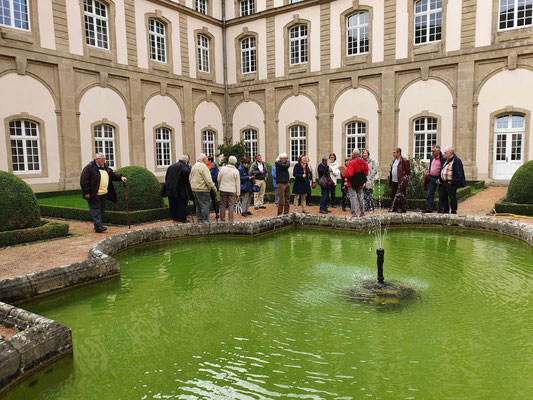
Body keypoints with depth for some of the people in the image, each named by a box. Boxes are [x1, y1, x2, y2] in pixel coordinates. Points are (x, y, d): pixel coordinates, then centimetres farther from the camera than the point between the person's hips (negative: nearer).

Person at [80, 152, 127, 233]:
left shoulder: (105, 167, 14)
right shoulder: (89, 167, -10)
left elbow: (112, 174, 17)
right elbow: (84, 180, -12)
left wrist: (120, 177, -3)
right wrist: (86, 192, -15)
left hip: (103, 194, 8)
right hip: (94, 195, -8)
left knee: (101, 210, 13)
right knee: (96, 210, -8)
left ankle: (98, 225, 24)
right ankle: (98, 227, -13)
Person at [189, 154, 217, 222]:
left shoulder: (194, 166, 14)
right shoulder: (203, 166, -14)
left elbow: (190, 178, 19)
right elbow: (208, 179, -19)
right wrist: (213, 187, -11)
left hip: (194, 189, 9)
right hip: (202, 189, -9)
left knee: (198, 205, 16)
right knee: (205, 205, -4)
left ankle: (199, 220, 22)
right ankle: (205, 221, -3)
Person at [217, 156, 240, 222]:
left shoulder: (223, 168, -5)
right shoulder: (236, 171, -5)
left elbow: (218, 179, 3)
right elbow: (237, 183, -2)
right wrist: (238, 193, 5)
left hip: (223, 189, 1)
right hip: (232, 191, -1)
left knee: (223, 205, 9)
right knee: (231, 206, 3)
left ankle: (222, 220, 14)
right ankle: (231, 220, 2)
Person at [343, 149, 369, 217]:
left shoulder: (351, 163, -18)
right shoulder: (364, 163, 2)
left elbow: (349, 174, -24)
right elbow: (366, 173, 8)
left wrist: (343, 176, -7)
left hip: (352, 184, -6)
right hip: (360, 184, 6)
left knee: (353, 198, -3)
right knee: (360, 198, 16)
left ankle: (354, 214, -8)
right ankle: (362, 214, 22)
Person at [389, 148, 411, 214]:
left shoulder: (404, 161, -10)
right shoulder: (394, 160, 16)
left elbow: (408, 172, -10)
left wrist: (404, 180, -13)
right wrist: (390, 179, 14)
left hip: (401, 182, -8)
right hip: (393, 181, 8)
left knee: (402, 196, 0)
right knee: (393, 195, 12)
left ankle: (403, 209, 9)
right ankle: (394, 208, 23)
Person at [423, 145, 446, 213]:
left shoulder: (443, 158, -12)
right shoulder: (432, 157, 12)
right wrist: (428, 175, 15)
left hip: (439, 178, -7)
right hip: (431, 178, 7)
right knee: (430, 194, 5)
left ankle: (440, 209, 10)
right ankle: (429, 209, 7)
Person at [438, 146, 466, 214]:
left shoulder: (456, 161, -15)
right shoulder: (447, 160, 13)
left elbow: (459, 174, -19)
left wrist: (452, 182, -21)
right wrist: (440, 179, 15)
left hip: (451, 184, -9)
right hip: (443, 182, 9)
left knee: (452, 198, 2)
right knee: (442, 196, 13)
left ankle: (454, 211, 16)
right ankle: (446, 211, 25)